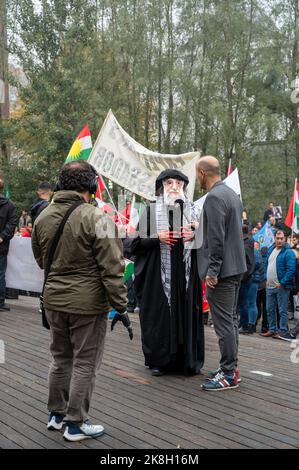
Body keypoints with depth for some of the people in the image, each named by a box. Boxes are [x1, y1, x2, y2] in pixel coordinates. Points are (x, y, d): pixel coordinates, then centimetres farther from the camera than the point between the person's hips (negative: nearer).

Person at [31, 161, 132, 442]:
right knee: (84, 363, 6)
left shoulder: (43, 218, 3)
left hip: (53, 300, 6)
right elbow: (111, 268, -17)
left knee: (60, 357, 21)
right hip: (88, 302, -6)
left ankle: (57, 414, 32)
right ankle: (75, 424, 14)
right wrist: (120, 307, -11)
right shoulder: (95, 218, -17)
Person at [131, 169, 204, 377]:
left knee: (186, 313, 2)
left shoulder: (192, 210, 11)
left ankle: (188, 360, 12)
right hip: (160, 273, -2)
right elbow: (137, 243, 1)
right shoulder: (151, 211, 3)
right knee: (160, 315, -1)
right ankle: (159, 360, 11)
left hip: (186, 272, 2)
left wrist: (194, 237, -5)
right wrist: (157, 238, -14)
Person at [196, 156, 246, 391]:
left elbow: (216, 239, -22)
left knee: (224, 322, -4)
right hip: (236, 266, 10)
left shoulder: (214, 198, -17)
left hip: (222, 271, -10)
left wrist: (212, 271, -19)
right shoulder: (232, 193, 13)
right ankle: (231, 367, 24)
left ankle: (229, 375, 1)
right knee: (231, 319, 16)